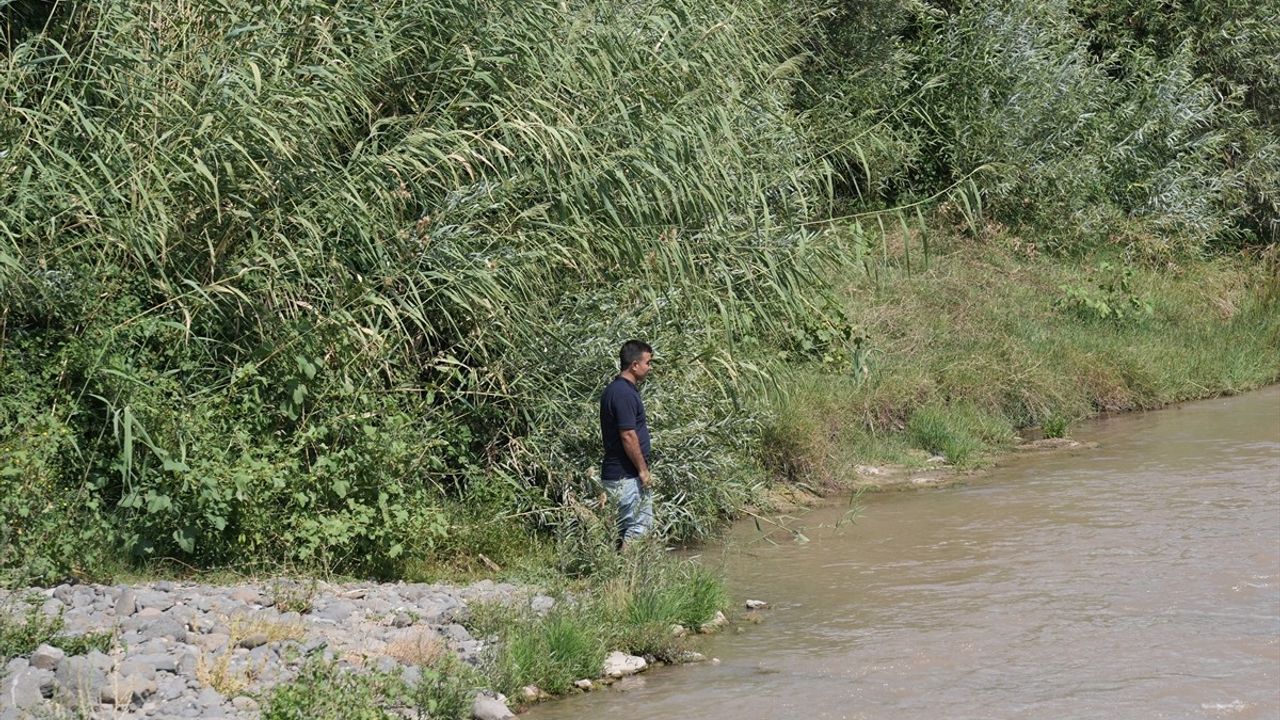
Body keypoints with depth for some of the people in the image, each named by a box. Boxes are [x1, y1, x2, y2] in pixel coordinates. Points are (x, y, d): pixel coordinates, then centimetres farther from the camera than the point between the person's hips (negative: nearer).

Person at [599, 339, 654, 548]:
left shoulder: (613, 390, 13)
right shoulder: (624, 394, -19)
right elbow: (628, 437, -21)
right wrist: (643, 470, -13)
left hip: (615, 473, 10)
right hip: (626, 476, -10)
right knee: (636, 528, -5)